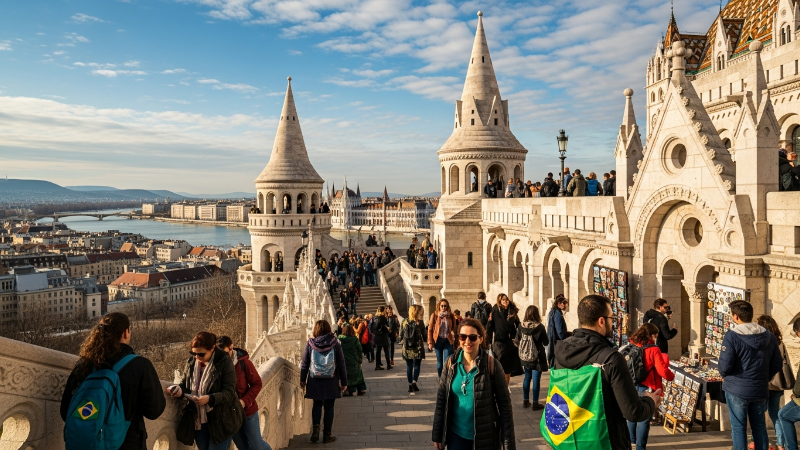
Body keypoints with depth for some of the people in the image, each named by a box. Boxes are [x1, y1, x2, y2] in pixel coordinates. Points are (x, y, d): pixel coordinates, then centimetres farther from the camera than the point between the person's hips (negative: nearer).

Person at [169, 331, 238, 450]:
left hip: (220, 419, -5)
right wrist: (179, 389, -15)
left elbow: (229, 392, -19)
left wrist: (210, 399, -35)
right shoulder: (191, 361, 0)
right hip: (198, 419, 6)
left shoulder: (224, 361, -16)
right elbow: (183, 382, 9)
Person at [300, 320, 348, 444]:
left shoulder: (310, 343, -5)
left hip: (315, 382, 1)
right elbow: (342, 364, -3)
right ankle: (327, 434, 15)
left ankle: (315, 429, 3)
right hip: (331, 382, -1)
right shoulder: (335, 343, -7)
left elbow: (304, 363, 1)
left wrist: (302, 380, 13)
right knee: (329, 407, 10)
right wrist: (344, 382, 5)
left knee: (317, 404, 18)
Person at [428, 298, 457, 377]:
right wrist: (430, 342, -5)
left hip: (448, 341, 0)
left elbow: (454, 329, 4)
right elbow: (430, 329, 1)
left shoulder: (451, 316, 2)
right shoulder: (434, 315, 0)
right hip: (438, 341, 1)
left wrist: (455, 340, -5)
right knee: (439, 362, 10)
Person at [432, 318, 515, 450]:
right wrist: (437, 434, 2)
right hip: (456, 434, 3)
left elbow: (504, 404, -10)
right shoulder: (451, 363, -5)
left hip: (484, 436, -2)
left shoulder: (492, 365, -13)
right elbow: (441, 399, 1)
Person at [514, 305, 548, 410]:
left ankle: (525, 401, 24)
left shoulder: (521, 326, -7)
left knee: (527, 377, 18)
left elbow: (517, 341, 0)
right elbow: (546, 342, -7)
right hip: (537, 357, -4)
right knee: (536, 379, 4)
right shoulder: (539, 327, -16)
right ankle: (535, 403, 10)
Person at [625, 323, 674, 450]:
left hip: (631, 386, 6)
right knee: (644, 418, 4)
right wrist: (672, 376, 4)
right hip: (647, 388, -5)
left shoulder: (631, 346, 0)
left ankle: (631, 439, 38)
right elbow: (663, 371, -17)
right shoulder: (653, 350, -15)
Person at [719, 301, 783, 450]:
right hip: (760, 389, 5)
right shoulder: (769, 336, 2)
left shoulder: (732, 336, -17)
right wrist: (764, 378, 17)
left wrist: (724, 376, 4)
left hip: (737, 389, -5)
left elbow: (725, 365, -17)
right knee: (759, 426, 17)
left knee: (738, 427, 5)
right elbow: (777, 363, 5)